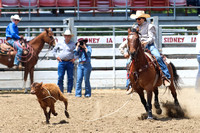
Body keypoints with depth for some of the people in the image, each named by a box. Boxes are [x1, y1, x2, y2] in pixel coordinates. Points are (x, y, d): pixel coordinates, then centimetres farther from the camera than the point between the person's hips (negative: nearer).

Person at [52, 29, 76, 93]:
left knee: (70, 77, 0)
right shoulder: (59, 44, 10)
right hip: (61, 62, 1)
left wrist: (75, 58, -3)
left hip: (70, 62, -1)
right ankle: (60, 90, 5)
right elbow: (54, 50, 21)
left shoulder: (73, 44, 4)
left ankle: (69, 91, 6)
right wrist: (56, 56, 6)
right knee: (60, 77, -1)